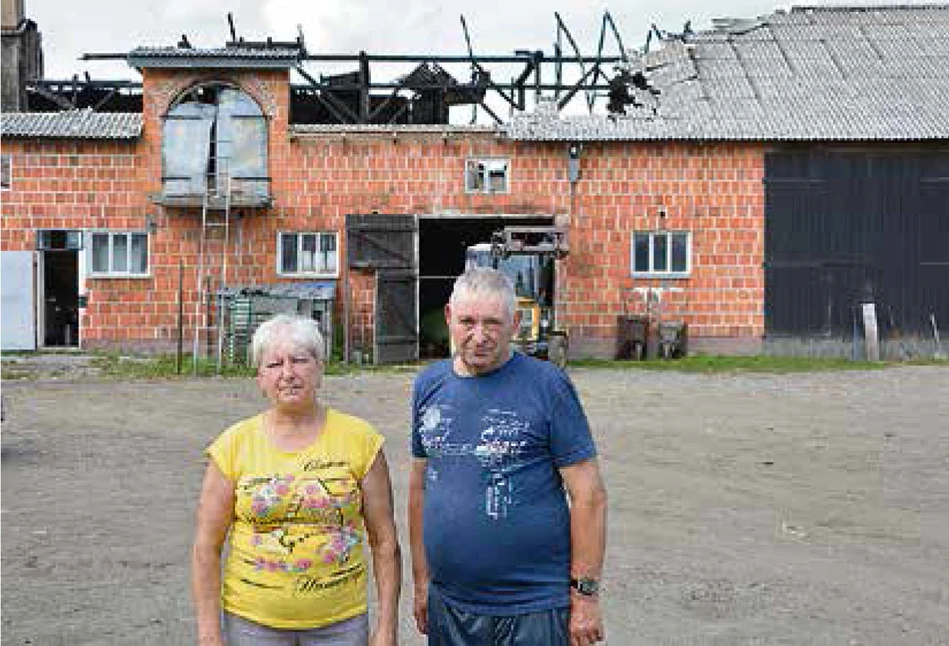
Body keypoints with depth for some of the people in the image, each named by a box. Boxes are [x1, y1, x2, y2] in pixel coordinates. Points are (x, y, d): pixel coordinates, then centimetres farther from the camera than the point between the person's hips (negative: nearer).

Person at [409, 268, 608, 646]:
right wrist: (422, 581, 12)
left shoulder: (547, 385, -9)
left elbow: (589, 495, -9)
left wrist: (585, 594, -11)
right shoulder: (429, 384, 6)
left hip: (533, 608, -4)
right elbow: (420, 487, 12)